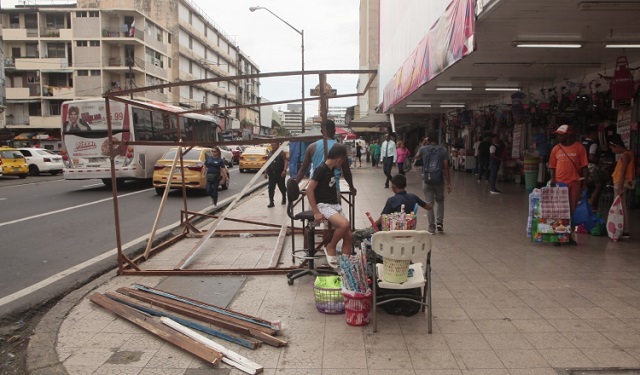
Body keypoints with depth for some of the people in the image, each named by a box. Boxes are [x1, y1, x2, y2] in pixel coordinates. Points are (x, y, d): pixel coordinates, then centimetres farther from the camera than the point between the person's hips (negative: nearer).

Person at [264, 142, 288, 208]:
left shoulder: (281, 153, -3)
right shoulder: (270, 154, 13)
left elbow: (286, 162, -12)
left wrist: (284, 170, -25)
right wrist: (266, 172, 13)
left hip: (280, 174, -4)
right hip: (271, 173, 4)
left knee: (282, 187, 9)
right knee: (271, 188, -4)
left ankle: (284, 198, 35)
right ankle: (271, 202, -2)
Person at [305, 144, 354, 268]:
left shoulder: (332, 169, 13)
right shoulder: (321, 169, -12)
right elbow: (309, 190, -17)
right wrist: (316, 212, -19)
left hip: (335, 205, 9)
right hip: (323, 206, -8)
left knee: (349, 236, -1)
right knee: (345, 224, -30)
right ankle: (330, 248, -7)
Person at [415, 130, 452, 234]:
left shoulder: (423, 149, -1)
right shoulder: (443, 150, -1)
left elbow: (417, 158, 23)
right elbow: (446, 168, -5)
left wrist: (423, 145, 24)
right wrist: (448, 184, -1)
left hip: (427, 180, 0)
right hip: (439, 181, 0)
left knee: (429, 204, 6)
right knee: (440, 201, 22)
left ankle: (431, 228, 7)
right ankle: (439, 222, 11)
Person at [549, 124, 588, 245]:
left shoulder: (579, 147, 0)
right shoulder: (556, 149, 5)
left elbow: (584, 166, 1)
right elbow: (552, 166, 9)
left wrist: (584, 181, -3)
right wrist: (553, 179, -4)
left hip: (575, 182, -1)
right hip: (559, 183, 1)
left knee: (573, 210, 6)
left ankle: (570, 235, 16)